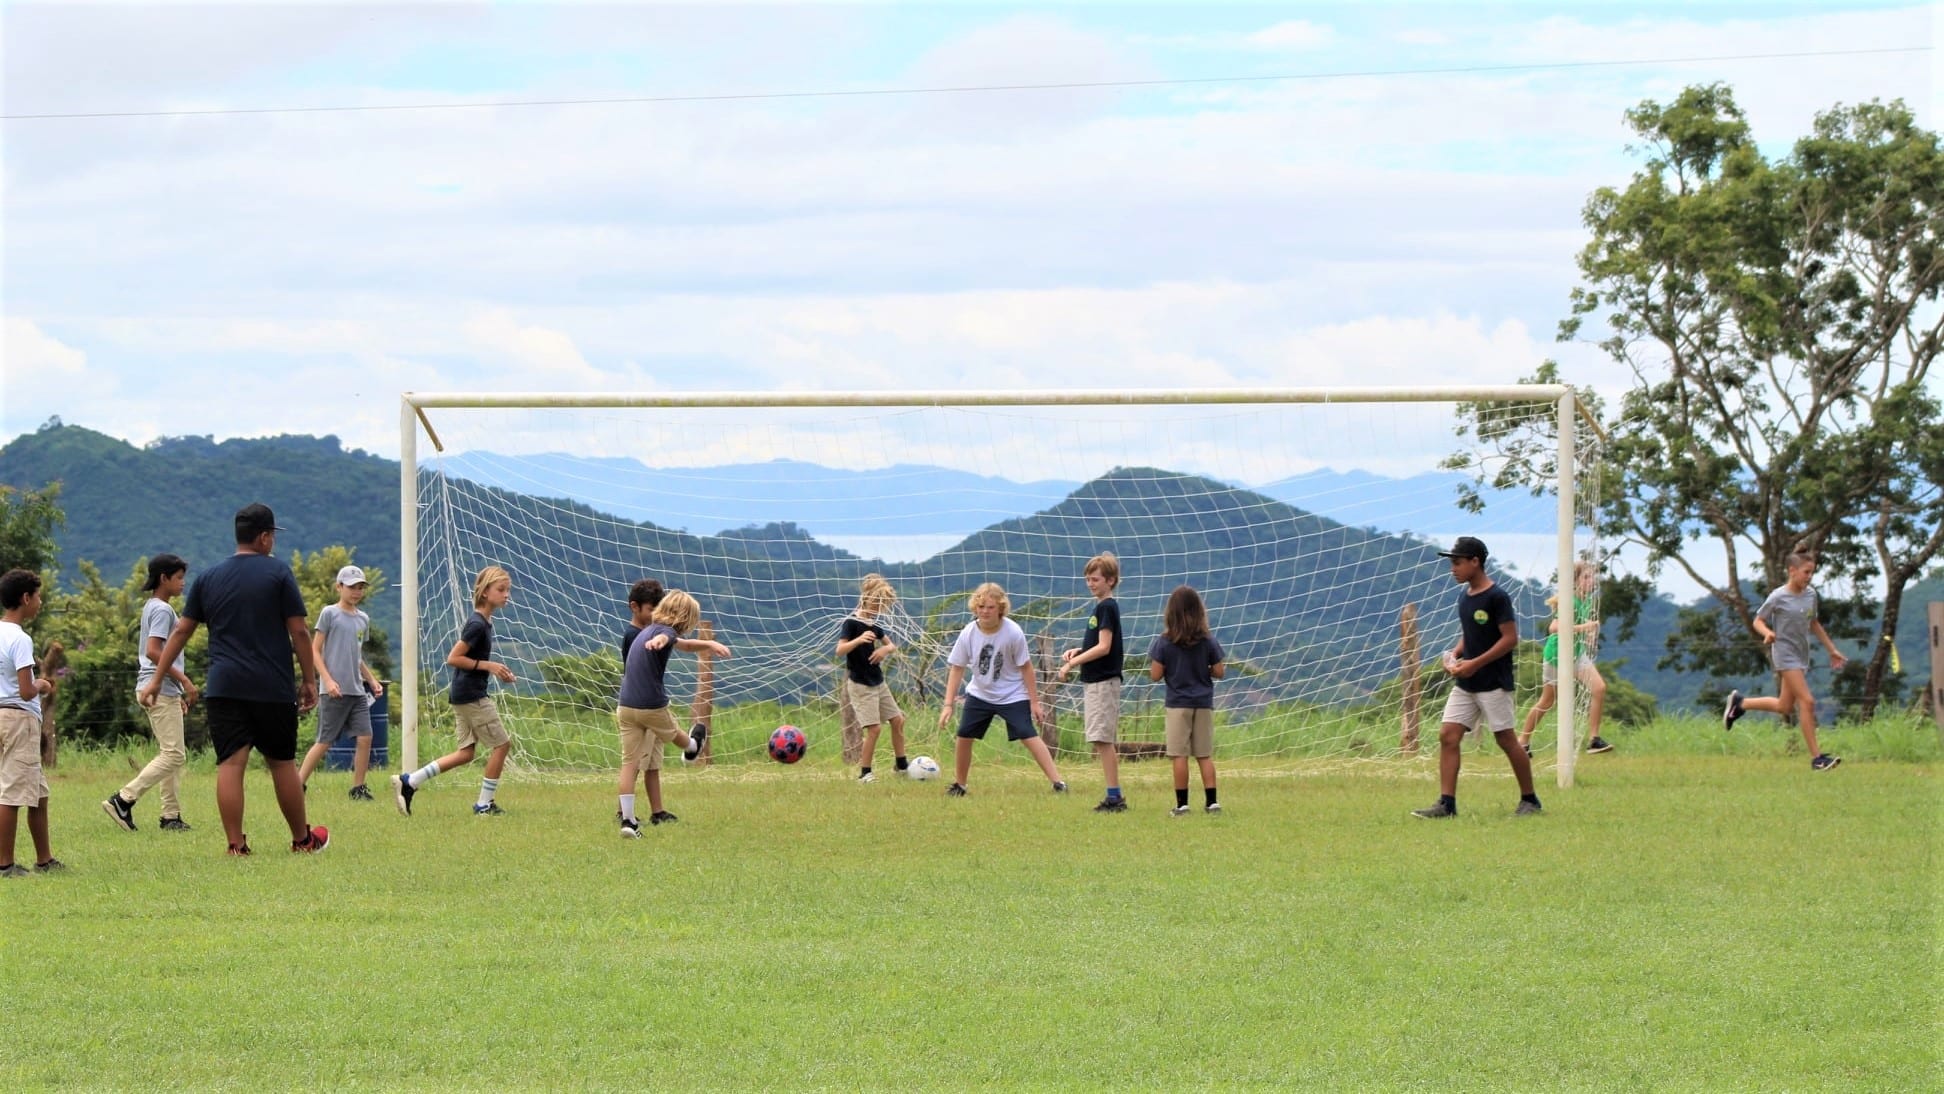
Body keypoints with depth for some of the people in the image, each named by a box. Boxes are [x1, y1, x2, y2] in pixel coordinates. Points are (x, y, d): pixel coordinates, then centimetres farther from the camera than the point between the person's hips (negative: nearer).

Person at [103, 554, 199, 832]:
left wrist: (179, 693, 24)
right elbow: (154, 651, -23)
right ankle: (124, 800, -15)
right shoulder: (162, 610, -13)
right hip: (161, 690, -11)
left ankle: (171, 816, 12)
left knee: (173, 754, 12)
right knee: (173, 754, -11)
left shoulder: (153, 608, 18)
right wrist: (184, 680, -21)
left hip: (153, 689, 11)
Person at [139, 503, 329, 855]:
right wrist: (309, 681, 6)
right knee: (282, 763, 9)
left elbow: (181, 631, 13)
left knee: (230, 763, -3)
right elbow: (299, 632, -2)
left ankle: (236, 845, -8)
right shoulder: (278, 573, -1)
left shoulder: (209, 578, 10)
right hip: (273, 689, -2)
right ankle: (302, 839, 21)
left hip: (223, 688, 2)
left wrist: (157, 679, 18)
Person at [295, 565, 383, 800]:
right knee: (325, 741, -4)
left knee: (365, 737, -2)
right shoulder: (329, 613, -4)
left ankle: (358, 788, 7)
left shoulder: (363, 619, 15)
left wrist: (372, 680, 16)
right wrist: (328, 680, -15)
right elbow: (315, 650, -5)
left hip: (357, 691, 6)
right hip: (334, 691, -6)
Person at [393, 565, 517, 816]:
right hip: (472, 695, -10)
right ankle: (484, 804, 5)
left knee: (466, 752, 11)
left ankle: (408, 782, 9)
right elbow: (453, 658, -19)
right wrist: (488, 666, -19)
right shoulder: (477, 625, -17)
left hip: (463, 695, 10)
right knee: (502, 744, -2)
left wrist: (496, 671, 10)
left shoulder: (483, 622, 13)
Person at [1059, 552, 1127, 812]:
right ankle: (1115, 797, 12)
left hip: (1103, 681, -10)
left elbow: (1104, 647, -18)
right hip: (1094, 681, 10)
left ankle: (1114, 796, -12)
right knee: (1105, 742, 10)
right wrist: (1077, 652, 8)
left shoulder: (1107, 607, -12)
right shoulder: (1100, 607, 17)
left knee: (1103, 740, -12)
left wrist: (1072, 663, -14)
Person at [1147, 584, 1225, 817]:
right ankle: (1212, 801, 3)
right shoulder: (1208, 641, -3)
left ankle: (1182, 804, -2)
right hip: (1203, 703, 2)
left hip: (1177, 704, -2)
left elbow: (1155, 675, -8)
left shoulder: (1165, 643, -8)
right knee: (1205, 755, 7)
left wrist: (1152, 661, 12)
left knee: (1180, 755, 0)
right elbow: (1219, 672, 0)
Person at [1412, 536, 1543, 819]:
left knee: (1506, 739, -1)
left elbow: (1510, 638, -16)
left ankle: (1529, 799, 14)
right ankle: (1446, 804, -3)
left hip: (1493, 682, -8)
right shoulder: (1464, 595, 11)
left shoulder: (1496, 597, -14)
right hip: (1465, 683, 8)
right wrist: (1455, 654, 3)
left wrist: (1475, 663, -20)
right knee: (1448, 736, -3)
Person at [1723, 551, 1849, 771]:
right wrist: (1767, 633, -26)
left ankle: (1739, 703, 35)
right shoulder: (1778, 597, -12)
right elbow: (1758, 621, -4)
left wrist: (1832, 650, 22)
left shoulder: (1811, 595, 6)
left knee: (1784, 706, 15)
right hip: (1785, 654, -8)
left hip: (1802, 655, 8)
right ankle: (1816, 757, -14)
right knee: (1807, 701, -16)